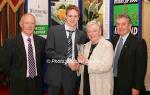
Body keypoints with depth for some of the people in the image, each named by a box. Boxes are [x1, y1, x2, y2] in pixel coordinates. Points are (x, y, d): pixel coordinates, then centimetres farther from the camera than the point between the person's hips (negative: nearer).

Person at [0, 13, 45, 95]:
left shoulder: (41, 41, 0)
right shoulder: (10, 43, -10)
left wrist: (37, 73, 8)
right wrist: (15, 77, 3)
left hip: (37, 83, 3)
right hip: (19, 84, -3)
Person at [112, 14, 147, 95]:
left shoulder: (139, 42, -12)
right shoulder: (114, 40, 7)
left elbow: (141, 67, -14)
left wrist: (136, 87, -16)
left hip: (128, 86, -5)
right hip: (113, 82, 6)